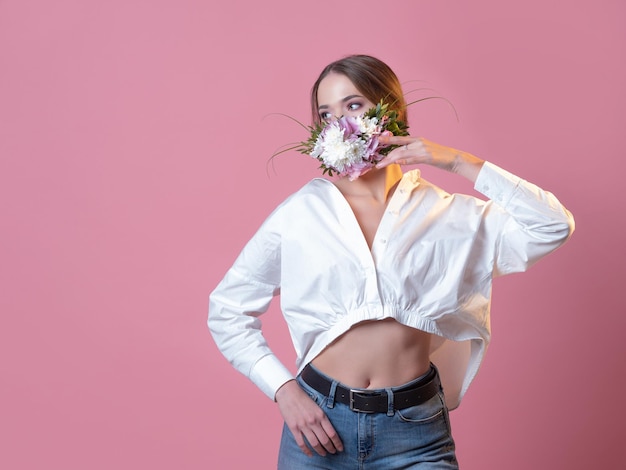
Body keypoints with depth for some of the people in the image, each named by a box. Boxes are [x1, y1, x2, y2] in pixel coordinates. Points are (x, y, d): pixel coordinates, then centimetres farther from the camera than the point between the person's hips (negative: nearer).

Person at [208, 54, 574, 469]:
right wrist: (283, 389, -5)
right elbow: (227, 310, 5)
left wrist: (459, 163, -8)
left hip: (416, 433, 0)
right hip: (319, 422, 1)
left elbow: (554, 226, -7)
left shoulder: (447, 214, 1)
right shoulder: (301, 212, 0)